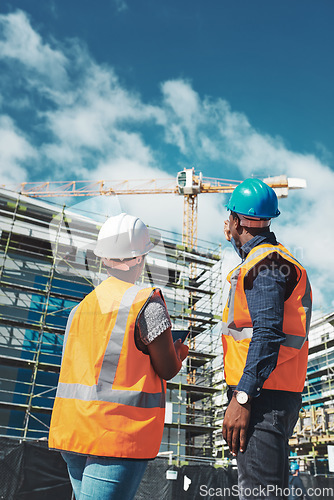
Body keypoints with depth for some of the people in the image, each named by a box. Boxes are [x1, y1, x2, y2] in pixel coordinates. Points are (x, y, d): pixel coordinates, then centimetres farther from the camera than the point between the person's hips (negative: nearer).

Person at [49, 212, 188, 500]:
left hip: (72, 432, 7)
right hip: (119, 434, -7)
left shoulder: (82, 306, 6)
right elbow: (168, 370, -7)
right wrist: (179, 351, 15)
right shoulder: (147, 303, -13)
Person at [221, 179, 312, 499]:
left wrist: (242, 397, -25)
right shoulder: (273, 257, 19)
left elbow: (267, 333, -24)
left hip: (264, 397, -11)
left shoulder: (264, 261, -13)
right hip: (269, 396, 11)